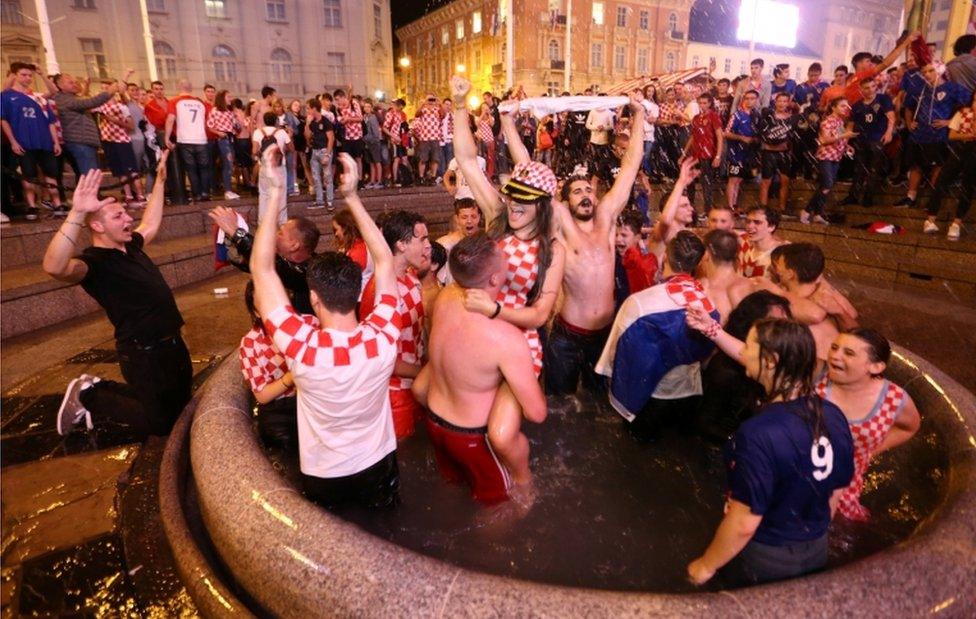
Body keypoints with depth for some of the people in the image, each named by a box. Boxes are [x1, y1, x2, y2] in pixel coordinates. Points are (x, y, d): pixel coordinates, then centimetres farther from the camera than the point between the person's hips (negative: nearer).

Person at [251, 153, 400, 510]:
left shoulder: (302, 348, -32)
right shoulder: (383, 340, -27)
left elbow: (261, 268, -24)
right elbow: (384, 260, -15)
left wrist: (276, 191, -24)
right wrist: (352, 196, -17)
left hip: (324, 478, -1)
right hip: (378, 468, 2)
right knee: (384, 516, 32)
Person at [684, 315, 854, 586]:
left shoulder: (759, 434, -34)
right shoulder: (834, 416, -11)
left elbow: (744, 524, -29)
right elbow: (836, 492, 3)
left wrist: (705, 565, -13)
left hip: (764, 560, -6)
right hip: (816, 552, 7)